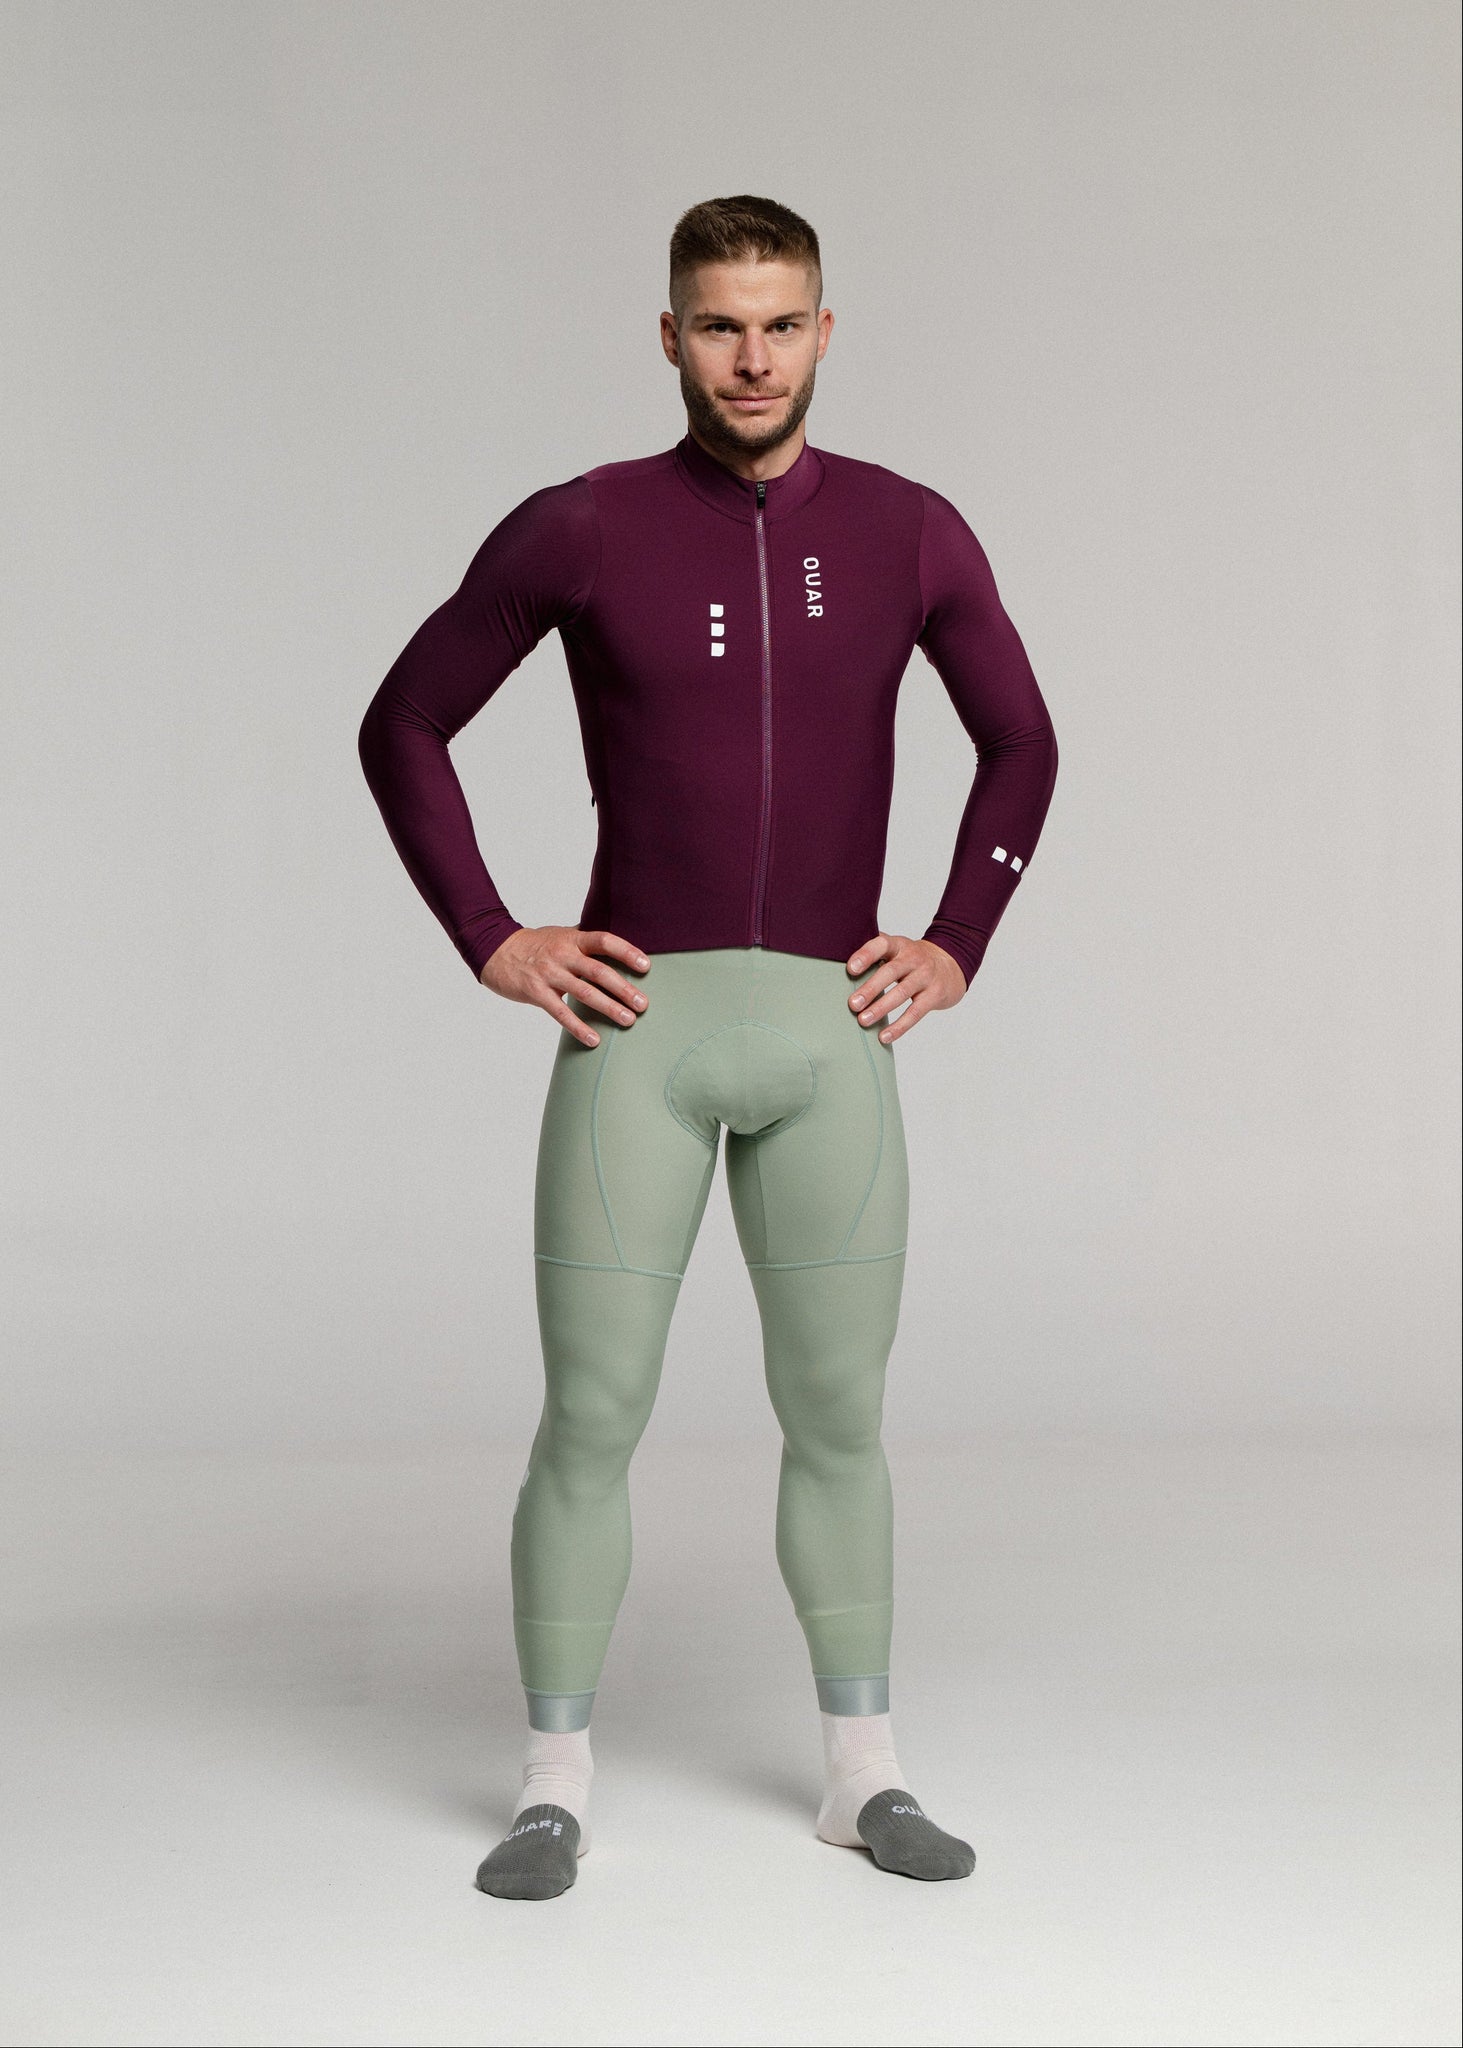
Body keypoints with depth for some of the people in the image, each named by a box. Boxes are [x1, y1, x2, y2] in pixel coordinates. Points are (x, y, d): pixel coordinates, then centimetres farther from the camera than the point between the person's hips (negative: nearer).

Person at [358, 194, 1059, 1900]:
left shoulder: (910, 532, 4)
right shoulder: (578, 528, -2)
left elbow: (1020, 745, 17)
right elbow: (402, 730, 6)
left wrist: (958, 947, 6)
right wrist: (491, 943, -3)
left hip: (830, 1038, 2)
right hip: (637, 1031, -2)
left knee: (837, 1412, 8)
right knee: (590, 1418, -1)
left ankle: (861, 1774, 22)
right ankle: (556, 1786, 13)